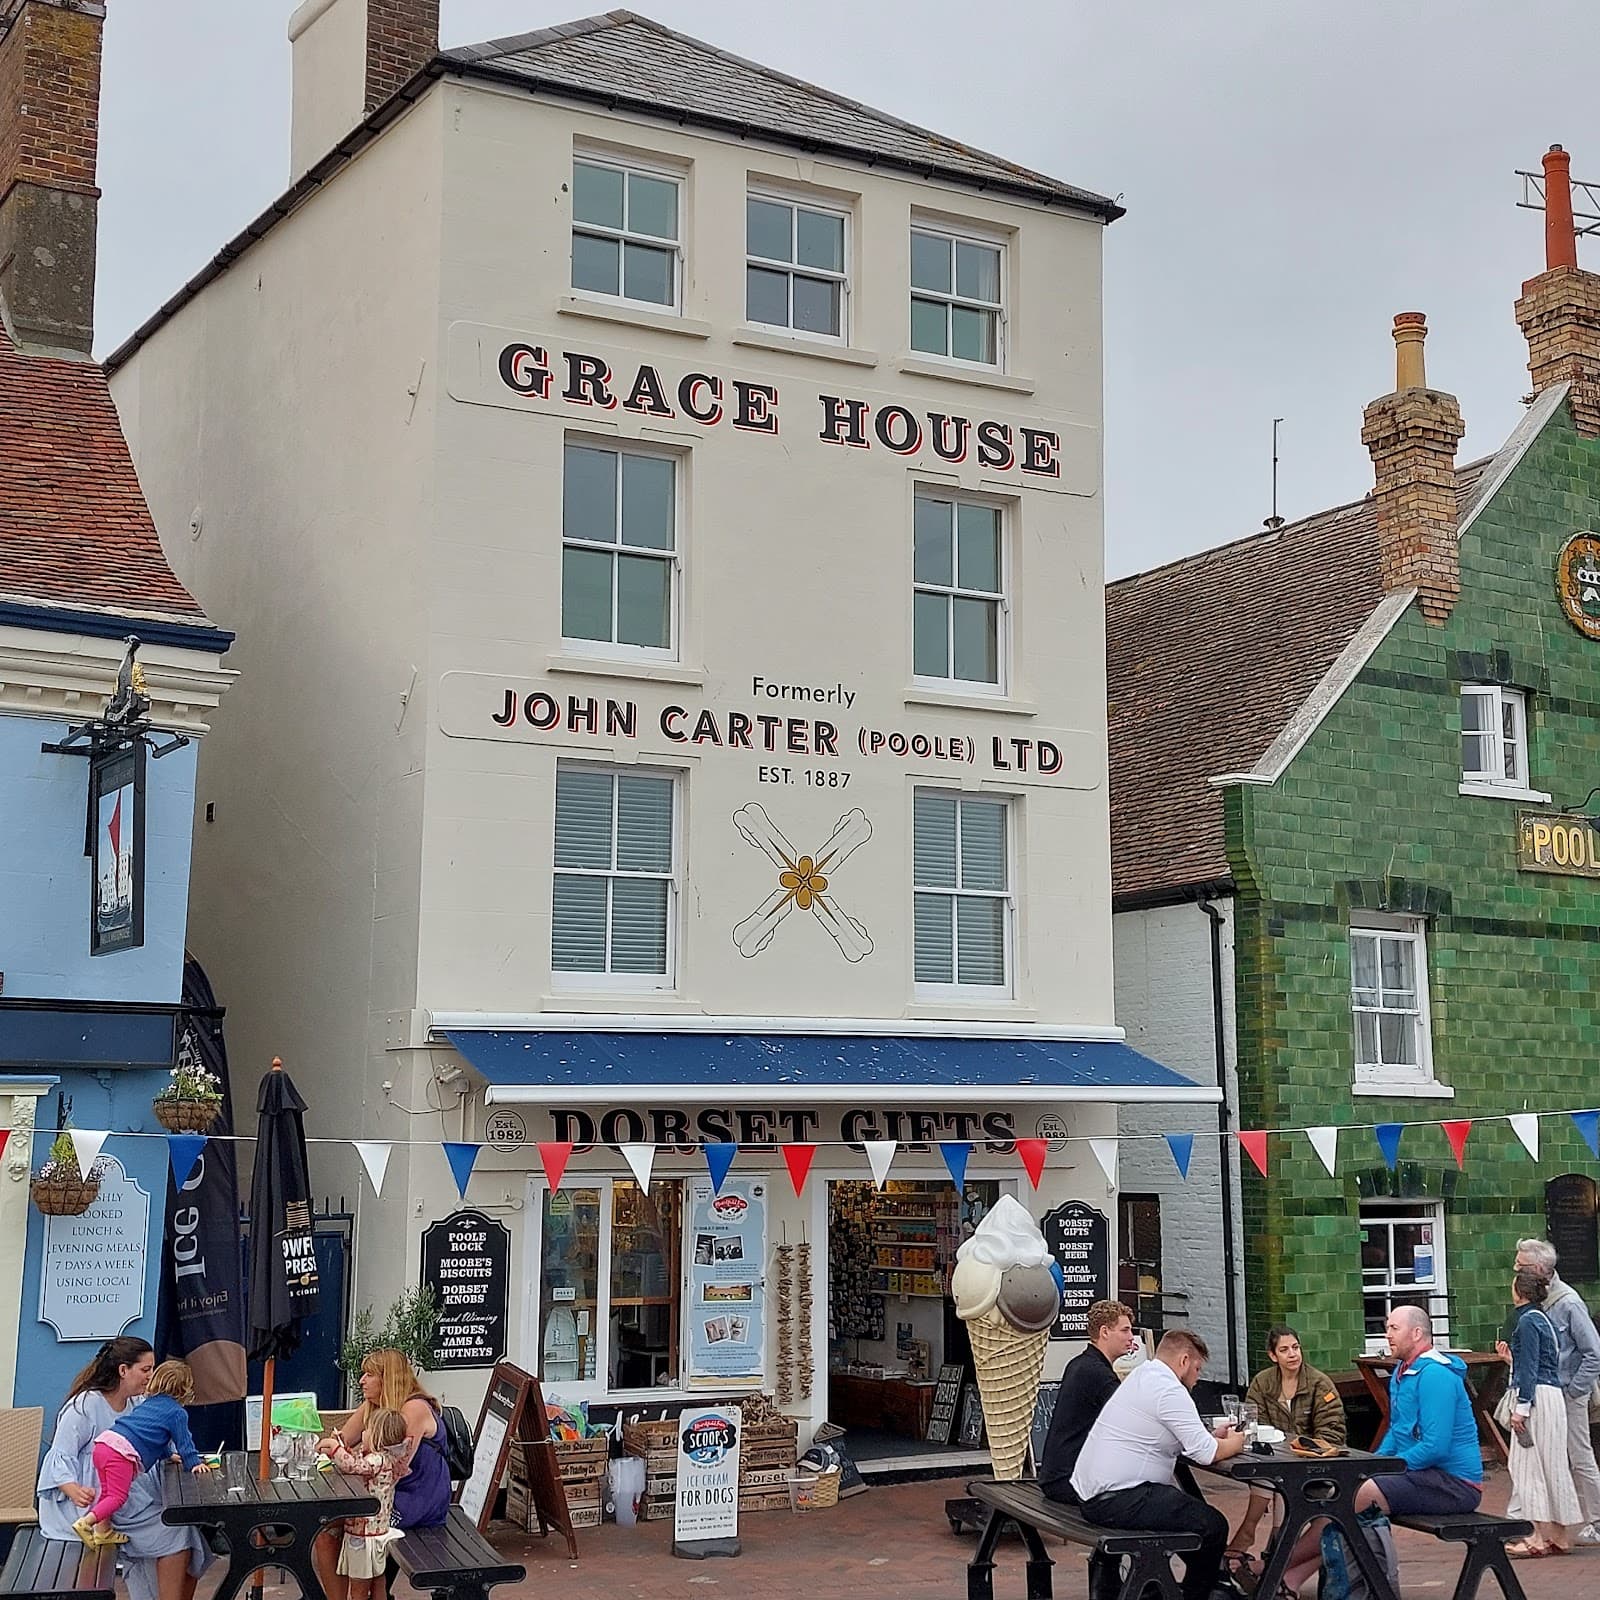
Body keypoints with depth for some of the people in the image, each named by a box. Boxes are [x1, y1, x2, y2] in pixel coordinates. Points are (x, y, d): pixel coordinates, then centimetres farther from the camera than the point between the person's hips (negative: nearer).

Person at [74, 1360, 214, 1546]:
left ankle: (103, 1531, 23)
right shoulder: (177, 1413, 4)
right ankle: (86, 1522, -20)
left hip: (104, 1441, 8)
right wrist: (194, 1463, 17)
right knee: (118, 1496, -7)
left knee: (108, 1492, 21)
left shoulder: (149, 1403, 30)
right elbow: (184, 1441, 5)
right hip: (122, 1451, -8)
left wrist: (168, 1455, 53)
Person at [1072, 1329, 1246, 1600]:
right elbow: (1206, 1454, -16)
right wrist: (1233, 1444, 3)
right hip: (1117, 1501, -11)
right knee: (1212, 1525, -6)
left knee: (1194, 1510, 24)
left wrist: (1213, 1436, 12)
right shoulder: (1170, 1390, -16)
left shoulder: (1140, 1376, 15)